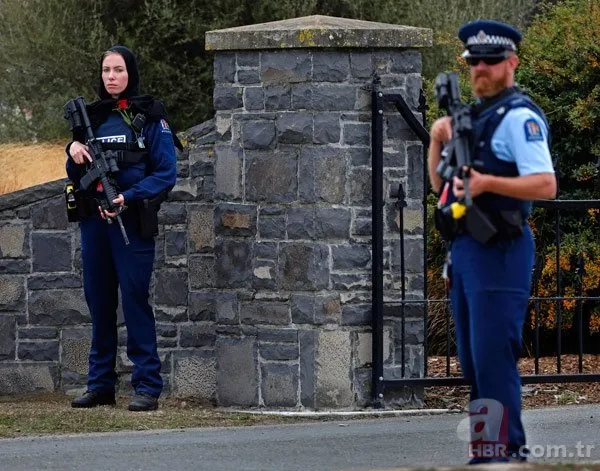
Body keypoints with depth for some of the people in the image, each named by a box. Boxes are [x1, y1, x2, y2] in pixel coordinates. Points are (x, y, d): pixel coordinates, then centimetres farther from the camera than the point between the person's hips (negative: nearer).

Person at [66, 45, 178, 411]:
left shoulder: (150, 116, -2)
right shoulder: (92, 115, 13)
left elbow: (166, 174, -7)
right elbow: (78, 176, 17)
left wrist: (127, 198, -18)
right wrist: (75, 151, -5)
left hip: (131, 223, -5)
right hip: (93, 222, 5)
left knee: (135, 300, -7)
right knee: (99, 302, 8)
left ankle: (148, 386, -5)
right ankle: (101, 385, 15)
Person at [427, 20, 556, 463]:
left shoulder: (519, 117, -10)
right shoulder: (472, 115, 19)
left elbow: (545, 185, -20)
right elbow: (440, 183, 22)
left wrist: (487, 182, -29)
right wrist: (438, 142, 5)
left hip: (499, 250, -10)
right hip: (465, 245, 10)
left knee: (493, 358, -11)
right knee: (472, 360, 13)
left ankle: (507, 452, -9)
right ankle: (485, 450, 20)